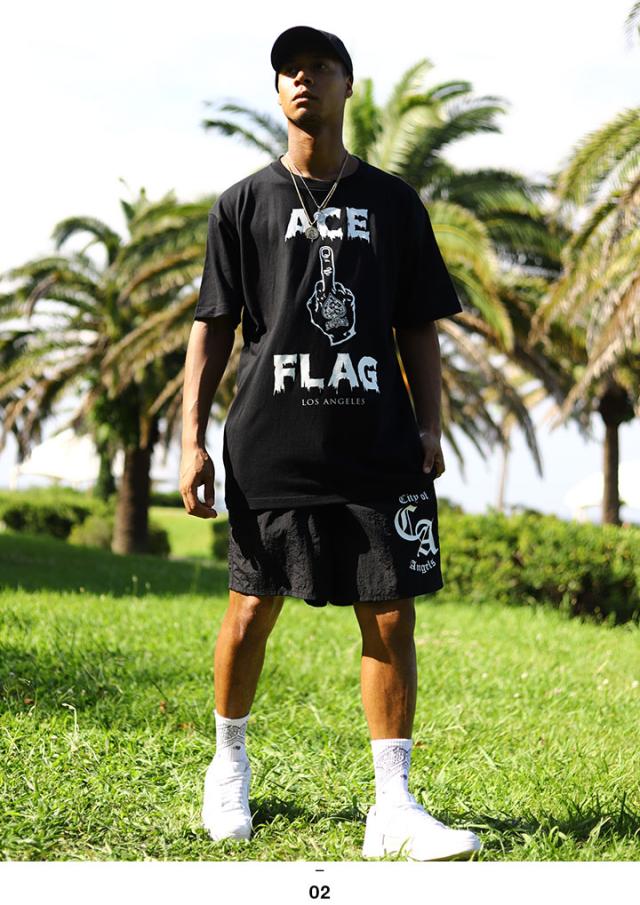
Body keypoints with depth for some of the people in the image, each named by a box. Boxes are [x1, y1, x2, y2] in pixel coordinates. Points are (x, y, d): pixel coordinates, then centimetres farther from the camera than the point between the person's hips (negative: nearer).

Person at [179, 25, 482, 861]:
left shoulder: (394, 203, 12)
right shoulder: (244, 205, 9)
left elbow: (419, 330, 12)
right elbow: (213, 328, 6)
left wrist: (430, 428, 1)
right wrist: (192, 439, -2)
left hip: (379, 445, 1)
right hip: (270, 443, -1)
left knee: (391, 615, -4)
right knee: (253, 609, 6)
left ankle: (395, 808, 1)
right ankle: (229, 769, 28)